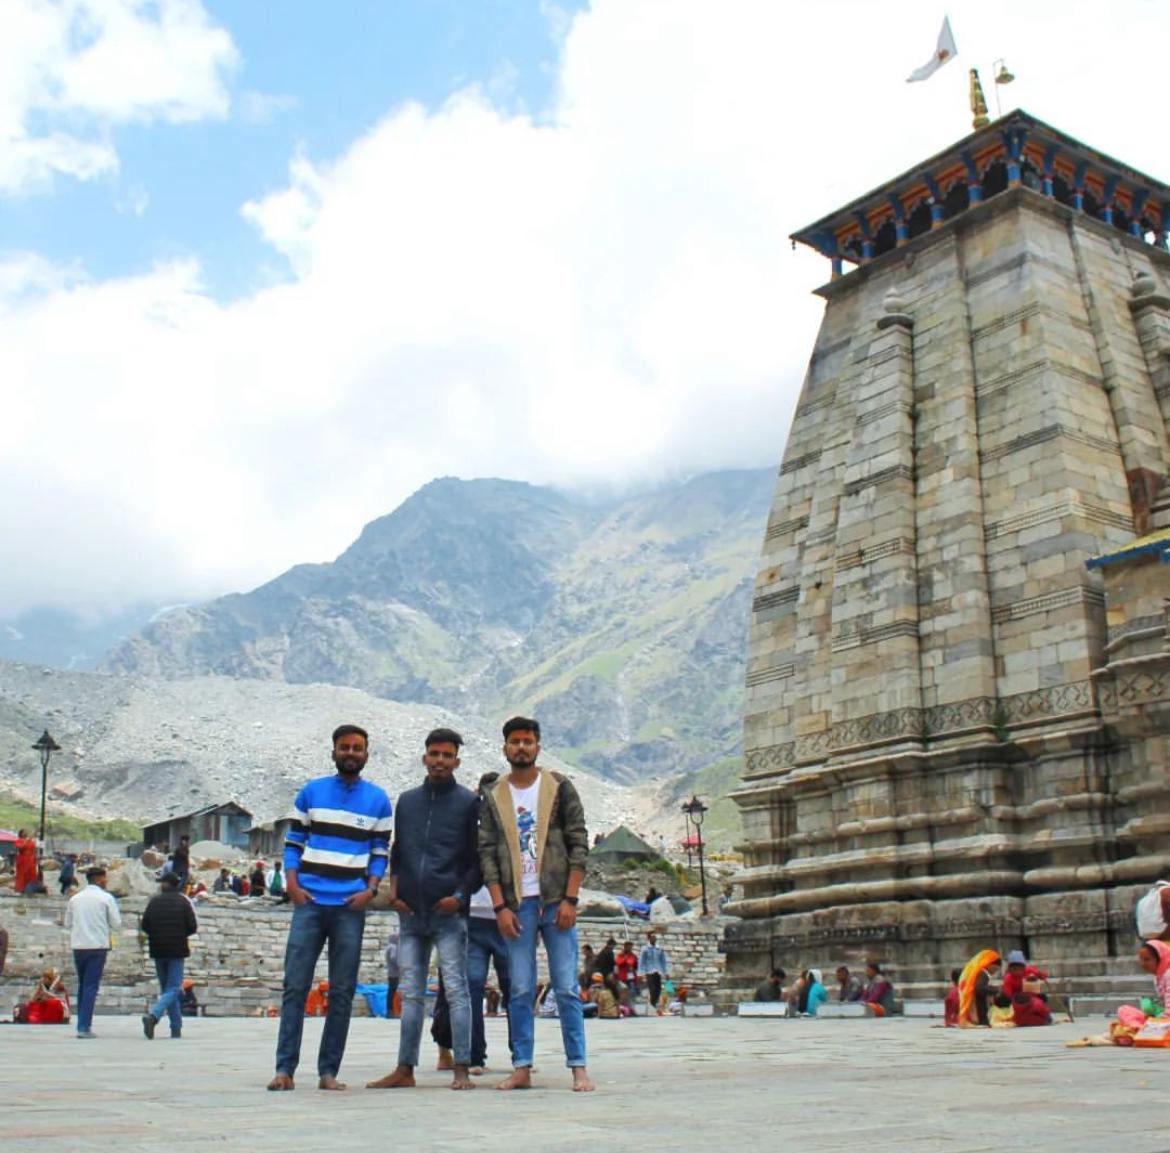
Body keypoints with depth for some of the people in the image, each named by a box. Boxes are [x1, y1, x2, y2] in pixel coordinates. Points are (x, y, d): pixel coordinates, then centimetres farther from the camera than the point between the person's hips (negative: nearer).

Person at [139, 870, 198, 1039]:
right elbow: (192, 927, -6)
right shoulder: (183, 902, -3)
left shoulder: (154, 901, 2)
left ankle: (176, 1028, 12)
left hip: (158, 951, 3)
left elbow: (144, 926, 2)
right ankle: (153, 1015, -27)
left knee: (166, 988, 13)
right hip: (177, 950, -3)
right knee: (173, 989, -1)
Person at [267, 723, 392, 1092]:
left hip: (351, 907, 0)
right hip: (309, 902, 0)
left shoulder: (378, 799, 8)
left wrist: (371, 889, -5)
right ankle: (285, 1068, 1)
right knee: (295, 986, -3)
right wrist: (292, 882, -4)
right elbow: (293, 841, 10)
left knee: (342, 992, 2)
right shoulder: (311, 792, 9)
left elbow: (381, 851, 10)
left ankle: (328, 1071, 8)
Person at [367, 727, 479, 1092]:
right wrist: (394, 889, 6)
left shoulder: (469, 802, 2)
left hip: (449, 912, -4)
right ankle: (404, 1069, 13)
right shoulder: (407, 801, 15)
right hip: (410, 912, 5)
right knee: (410, 993, 8)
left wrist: (461, 895, -10)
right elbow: (397, 851, 20)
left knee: (455, 990, -4)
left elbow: (479, 857, 1)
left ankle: (462, 1070, 0)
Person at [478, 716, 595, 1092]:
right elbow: (487, 854, 5)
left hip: (556, 901, -1)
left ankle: (579, 1068, 3)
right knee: (520, 990, 3)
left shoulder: (560, 788, 4)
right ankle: (522, 1068, 10)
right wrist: (500, 906, -4)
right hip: (516, 905, 2)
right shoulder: (492, 798, 8)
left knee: (567, 988, -1)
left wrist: (570, 899, -8)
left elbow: (579, 845, 0)